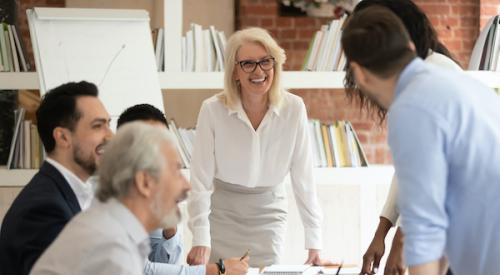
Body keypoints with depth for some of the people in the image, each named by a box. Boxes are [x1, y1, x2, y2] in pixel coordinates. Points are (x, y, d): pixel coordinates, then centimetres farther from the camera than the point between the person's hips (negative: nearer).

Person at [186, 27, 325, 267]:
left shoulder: (293, 109, -12)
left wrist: (314, 242, -9)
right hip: (222, 215, -1)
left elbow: (303, 178, -8)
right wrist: (201, 241, -21)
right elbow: (200, 179, -14)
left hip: (268, 215, 1)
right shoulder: (213, 110, -16)